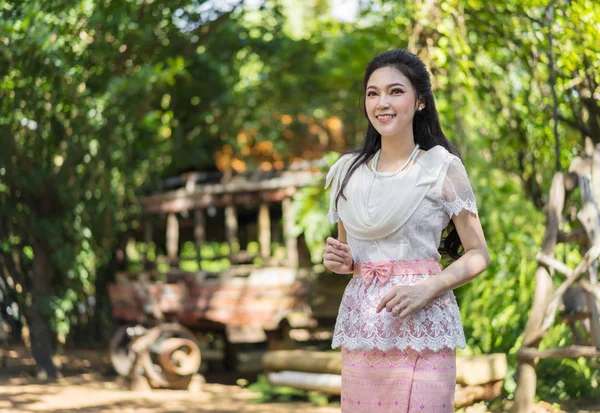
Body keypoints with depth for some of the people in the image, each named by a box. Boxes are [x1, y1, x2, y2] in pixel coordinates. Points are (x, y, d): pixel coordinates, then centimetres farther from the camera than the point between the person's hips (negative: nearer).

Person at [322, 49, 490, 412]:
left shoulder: (443, 167, -2)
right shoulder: (348, 170, 11)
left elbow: (479, 254, 0)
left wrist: (429, 288, -16)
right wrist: (339, 261, -1)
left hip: (420, 327, -4)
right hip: (360, 326, 4)